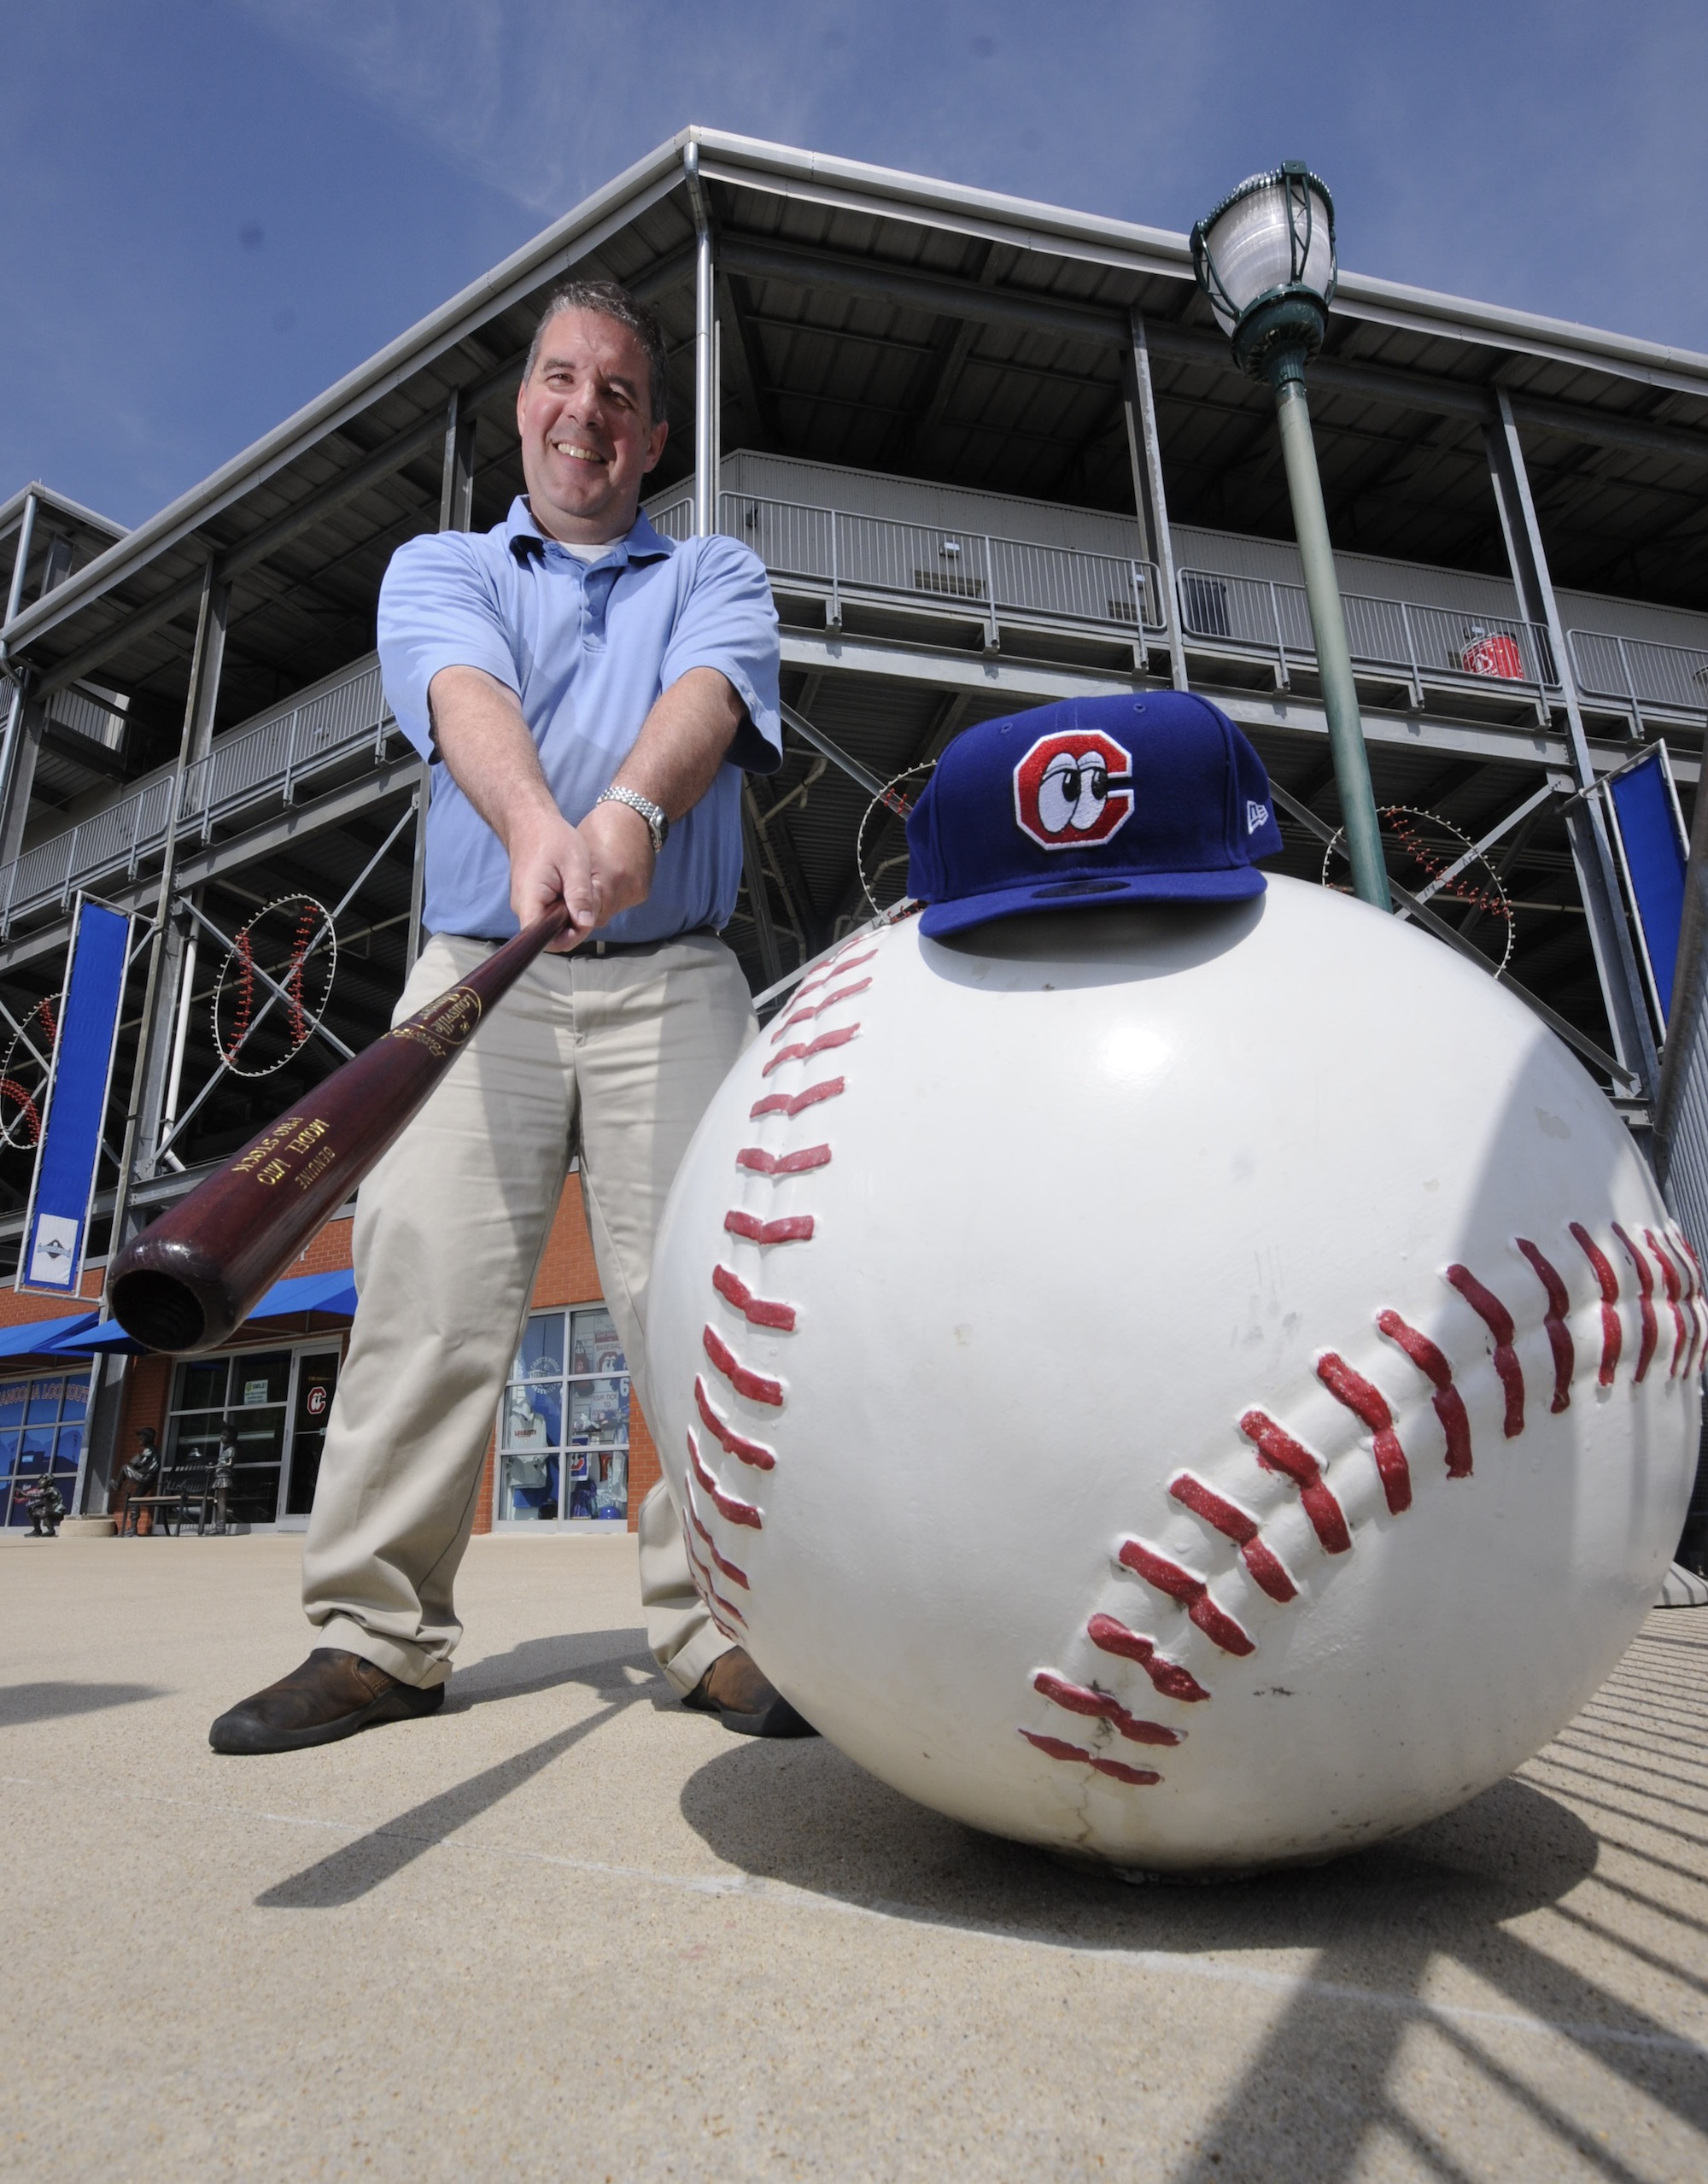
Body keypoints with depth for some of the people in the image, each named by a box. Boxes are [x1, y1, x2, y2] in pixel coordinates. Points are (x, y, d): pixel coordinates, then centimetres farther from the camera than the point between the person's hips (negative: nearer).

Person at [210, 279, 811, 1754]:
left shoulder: (717, 574, 18)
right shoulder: (438, 567, 18)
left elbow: (708, 696, -7)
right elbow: (466, 699, -8)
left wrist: (631, 809, -31)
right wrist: (536, 822, -31)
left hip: (675, 983, 0)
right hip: (478, 973, 1)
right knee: (426, 1290, -9)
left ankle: (719, 1629, -2)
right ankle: (379, 1635, 1)